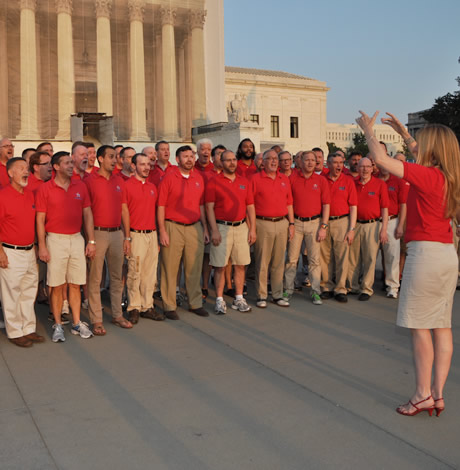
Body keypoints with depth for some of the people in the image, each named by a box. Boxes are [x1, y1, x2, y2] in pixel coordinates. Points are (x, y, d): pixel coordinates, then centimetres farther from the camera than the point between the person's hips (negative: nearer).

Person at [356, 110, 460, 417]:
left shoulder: (426, 176, -14)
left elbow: (380, 159, -14)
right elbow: (425, 158, 31)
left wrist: (370, 131, 2)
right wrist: (403, 133, 33)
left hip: (425, 252, -8)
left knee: (419, 326, -1)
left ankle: (423, 395, 5)